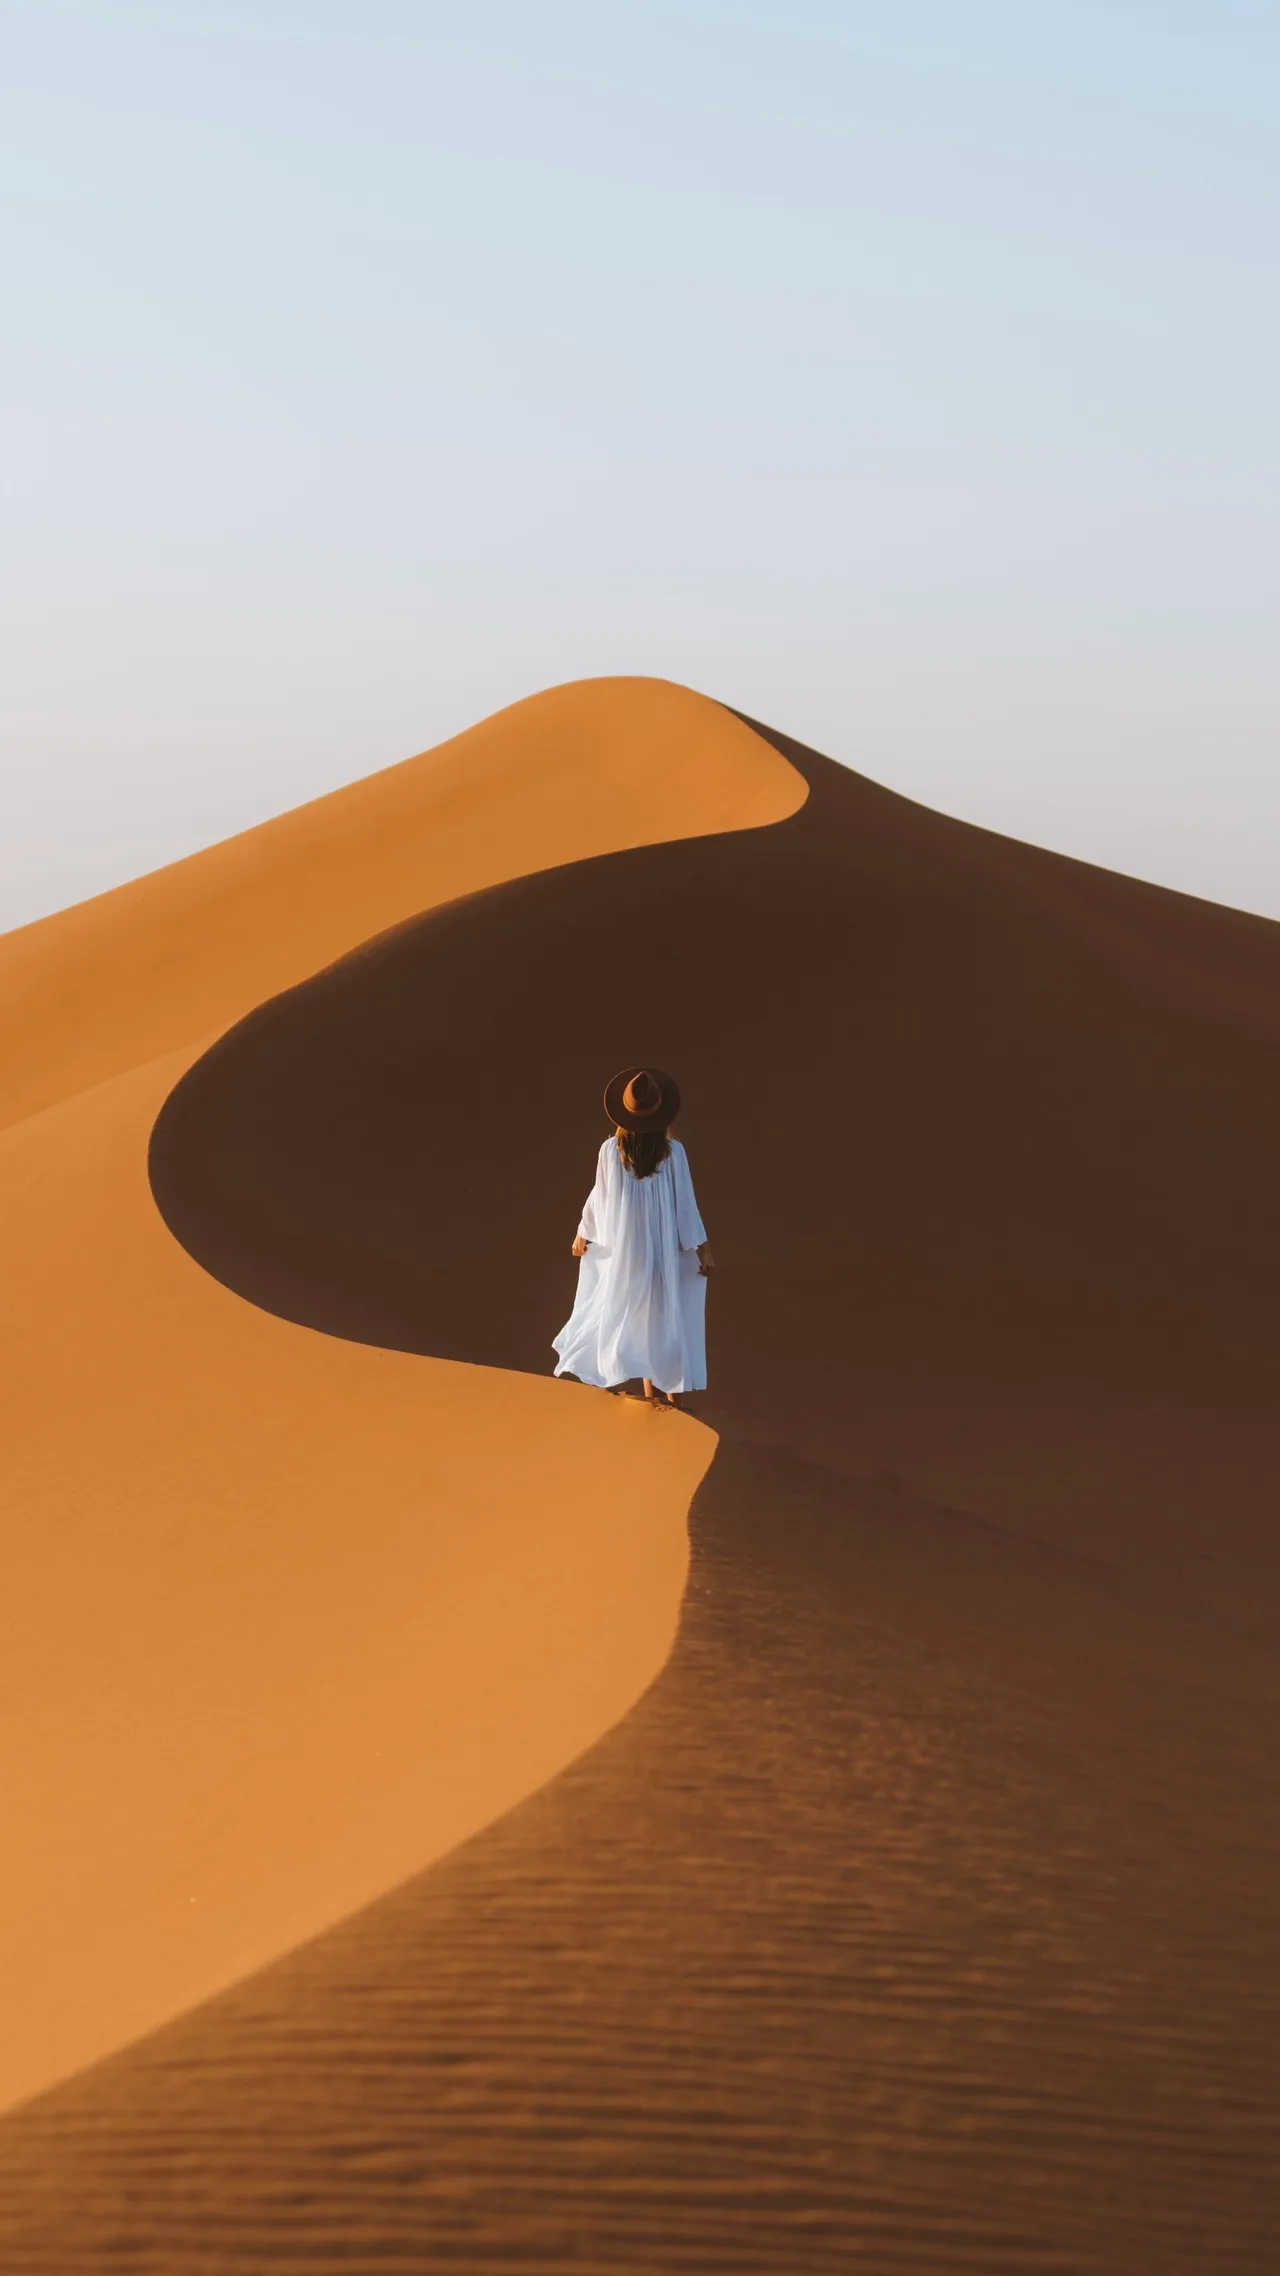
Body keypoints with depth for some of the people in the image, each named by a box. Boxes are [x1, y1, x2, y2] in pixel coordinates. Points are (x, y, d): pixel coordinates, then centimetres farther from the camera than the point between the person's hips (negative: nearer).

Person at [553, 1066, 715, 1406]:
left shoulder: (611, 1150, -14)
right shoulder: (673, 1151, -17)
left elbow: (599, 1197, -4)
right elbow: (685, 1202, -11)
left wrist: (584, 1234, 13)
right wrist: (702, 1247, 0)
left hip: (626, 1244, 1)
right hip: (664, 1244, -1)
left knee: (636, 1311, 15)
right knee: (668, 1311, 13)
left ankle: (651, 1387, 19)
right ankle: (672, 1387, 17)